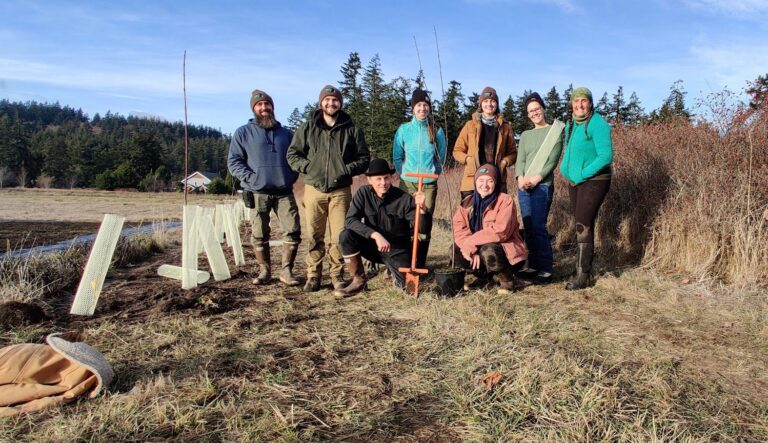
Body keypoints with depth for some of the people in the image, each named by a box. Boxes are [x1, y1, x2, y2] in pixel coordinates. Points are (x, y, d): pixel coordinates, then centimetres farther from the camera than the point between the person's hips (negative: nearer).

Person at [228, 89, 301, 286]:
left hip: (284, 192, 2)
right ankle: (264, 271, 16)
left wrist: (291, 177, 6)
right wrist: (251, 178, -11)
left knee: (293, 231, -8)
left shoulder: (286, 133, 17)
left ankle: (286, 271, 4)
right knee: (259, 236, 2)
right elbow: (233, 162, 1)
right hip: (257, 194, -2)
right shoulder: (243, 132, 6)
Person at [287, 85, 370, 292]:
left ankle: (337, 275, 12)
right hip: (314, 189, 1)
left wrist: (347, 169, -8)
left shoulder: (352, 130, 6)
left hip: (341, 191, 0)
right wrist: (307, 167, -7)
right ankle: (313, 275, 16)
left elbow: (364, 158, 8)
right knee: (314, 236, 5)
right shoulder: (307, 128, 7)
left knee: (339, 236, -1)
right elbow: (292, 154, 9)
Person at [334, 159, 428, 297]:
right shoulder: (364, 193, -10)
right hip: (372, 245, 1)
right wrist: (375, 235, -33)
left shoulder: (404, 199, -15)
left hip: (397, 251, -1)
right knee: (346, 236, -24)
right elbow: (350, 220, -21)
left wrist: (422, 209, -37)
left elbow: (424, 229, -17)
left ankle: (392, 268, 17)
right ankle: (358, 281, -7)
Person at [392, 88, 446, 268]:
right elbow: (397, 157, 9)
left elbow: (441, 157, 13)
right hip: (407, 183, 0)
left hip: (429, 184, 1)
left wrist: (432, 173, 9)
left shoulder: (437, 131, 4)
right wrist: (405, 174, 5)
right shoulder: (404, 130, 2)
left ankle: (420, 265, 9)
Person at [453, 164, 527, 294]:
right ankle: (483, 275, 9)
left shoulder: (505, 200, -15)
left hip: (507, 252, -5)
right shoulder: (468, 203, 1)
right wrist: (471, 250, -28)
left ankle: (507, 279, -5)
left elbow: (500, 232, -27)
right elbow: (459, 228, -11)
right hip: (479, 249, 5)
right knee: (457, 250, -18)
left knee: (488, 252, -36)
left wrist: (470, 243, -26)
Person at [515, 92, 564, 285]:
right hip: (524, 187, 5)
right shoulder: (525, 135, 19)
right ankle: (533, 266, 13)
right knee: (528, 228, 5)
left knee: (538, 227, -11)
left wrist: (537, 178, -16)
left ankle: (546, 270, -5)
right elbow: (520, 160, 9)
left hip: (543, 185, -5)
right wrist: (521, 178, -10)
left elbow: (553, 159, -6)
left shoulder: (555, 131, 4)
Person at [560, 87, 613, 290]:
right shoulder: (570, 124, 10)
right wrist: (565, 169, 7)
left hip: (593, 181, -8)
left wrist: (582, 174, -17)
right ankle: (584, 269, 23)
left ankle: (583, 275, -7)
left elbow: (606, 156, -18)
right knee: (582, 225, 13)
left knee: (583, 225, -12)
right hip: (575, 182, 8)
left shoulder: (597, 123, -13)